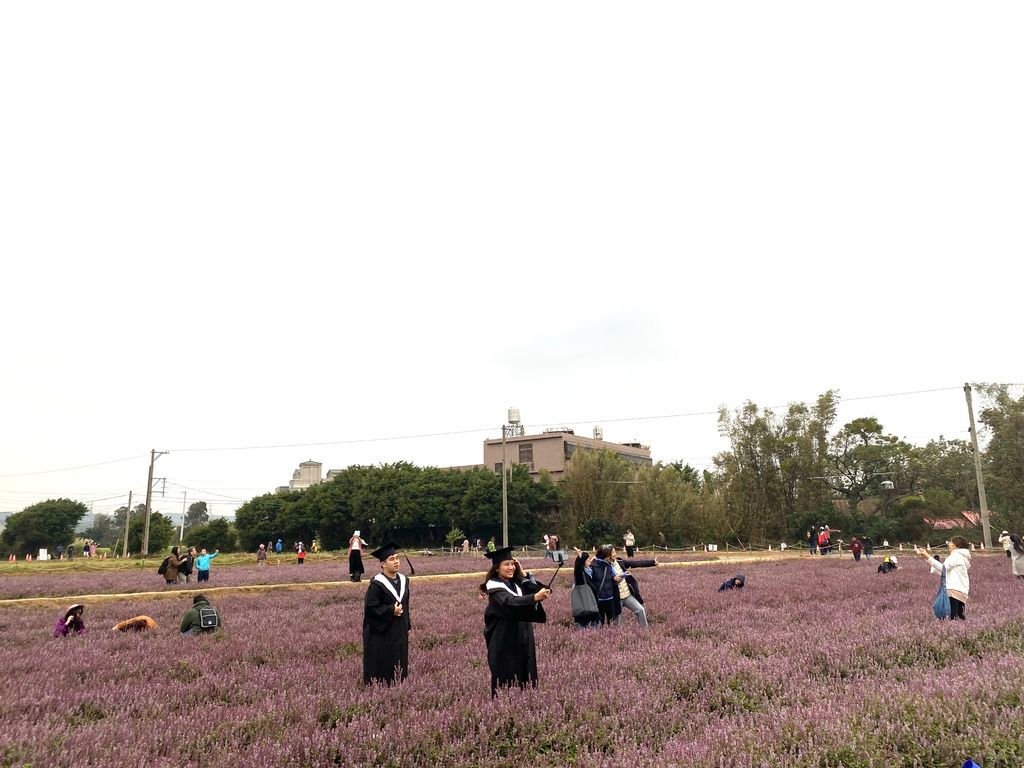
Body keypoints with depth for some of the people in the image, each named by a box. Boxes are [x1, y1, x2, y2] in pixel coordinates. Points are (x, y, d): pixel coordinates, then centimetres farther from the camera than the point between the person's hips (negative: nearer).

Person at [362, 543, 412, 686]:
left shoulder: (403, 580, 5)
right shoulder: (377, 584, -18)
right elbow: (370, 607, -20)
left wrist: (407, 626, 12)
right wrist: (391, 610, -21)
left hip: (399, 632, 7)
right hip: (381, 633, -7)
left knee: (399, 665, 13)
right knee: (382, 667, 1)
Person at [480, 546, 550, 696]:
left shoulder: (516, 583, 9)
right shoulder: (495, 587, -15)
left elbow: (537, 590, -1)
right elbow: (511, 602, -34)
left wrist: (522, 573, -7)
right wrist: (535, 597, -48)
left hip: (522, 640, 7)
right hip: (504, 642, -7)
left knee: (524, 680, 11)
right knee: (507, 683, -2)